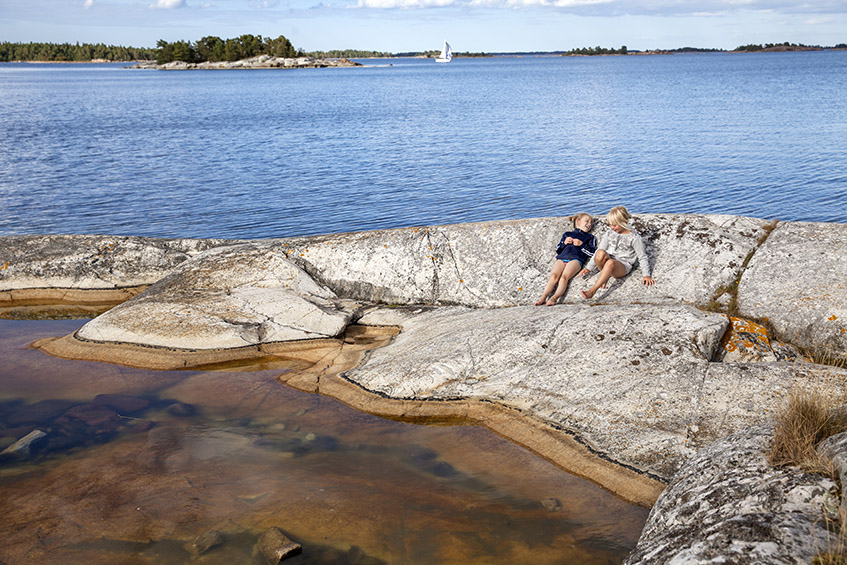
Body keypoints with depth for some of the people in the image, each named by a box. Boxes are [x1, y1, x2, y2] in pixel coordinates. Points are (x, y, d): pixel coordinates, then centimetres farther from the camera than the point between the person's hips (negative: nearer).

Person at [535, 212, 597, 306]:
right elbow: (558, 249, 28)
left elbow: (592, 252, 12)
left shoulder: (590, 237, 28)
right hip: (562, 258, 2)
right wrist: (564, 243, 10)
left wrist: (581, 244, 1)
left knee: (564, 277, -31)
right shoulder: (567, 234, 35)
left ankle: (554, 298, -47)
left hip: (576, 259, -2)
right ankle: (543, 297, -38)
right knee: (554, 275, -26)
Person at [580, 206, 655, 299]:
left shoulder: (634, 237, 2)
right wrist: (589, 268, 9)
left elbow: (642, 257, 2)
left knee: (610, 263, -43)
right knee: (600, 253, -34)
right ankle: (605, 277, -16)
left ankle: (592, 291, -52)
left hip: (623, 266, -4)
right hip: (607, 262, 4)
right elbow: (598, 251, 18)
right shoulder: (609, 234, 16)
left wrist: (647, 275, -8)